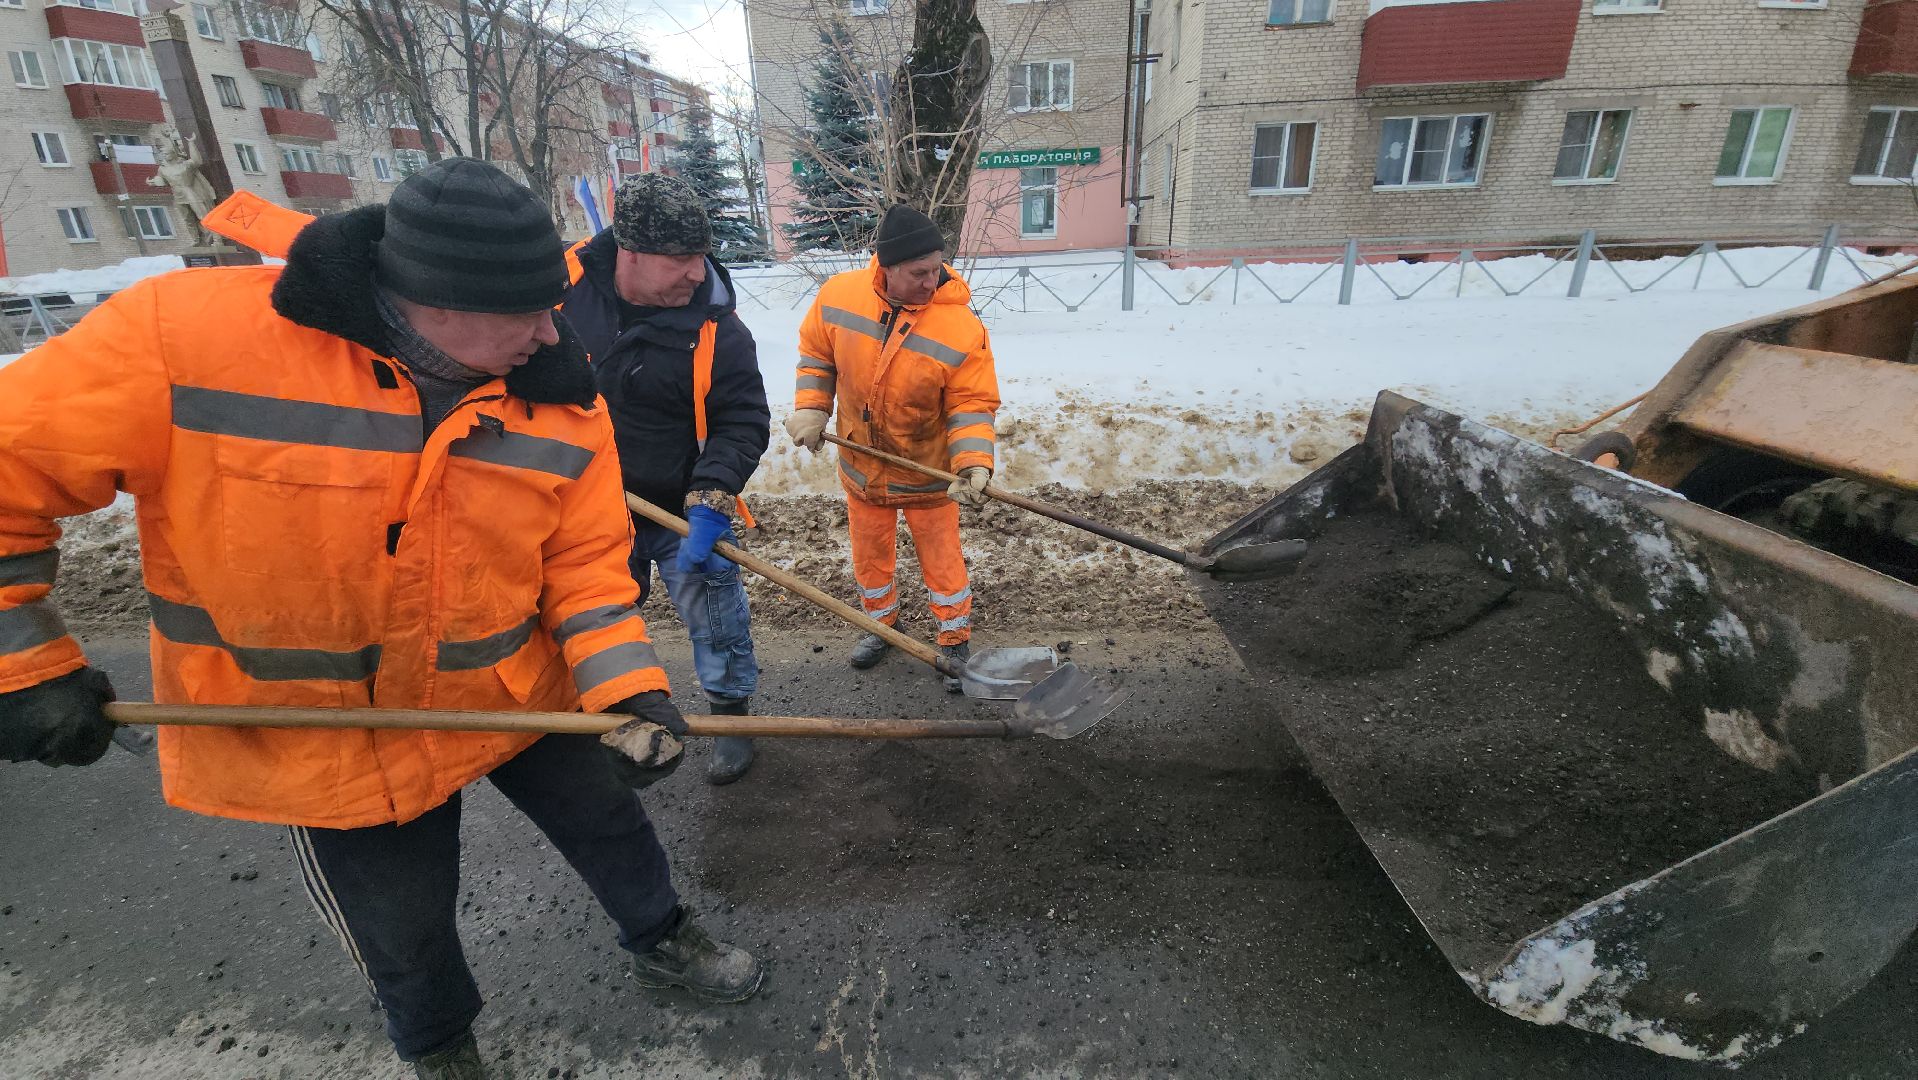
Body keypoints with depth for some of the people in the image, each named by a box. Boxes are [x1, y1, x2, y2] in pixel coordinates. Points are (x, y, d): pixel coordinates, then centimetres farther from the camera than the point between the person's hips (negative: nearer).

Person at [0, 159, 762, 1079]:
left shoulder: (558, 401, -15)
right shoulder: (185, 334, -24)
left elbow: (586, 562, -9)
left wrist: (627, 689, -20)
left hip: (518, 693, 2)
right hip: (326, 736, -1)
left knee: (610, 823, 20)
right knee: (401, 926, 19)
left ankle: (660, 942, 53)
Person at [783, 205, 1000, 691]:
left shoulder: (962, 328, -24)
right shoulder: (839, 295, -15)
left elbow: (972, 405, -17)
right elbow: (816, 353, 3)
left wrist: (973, 464, -31)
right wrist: (810, 408, -7)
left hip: (927, 470, -3)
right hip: (861, 465, 3)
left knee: (940, 557, 10)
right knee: (870, 554, 20)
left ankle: (956, 642, 30)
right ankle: (882, 621, 46)